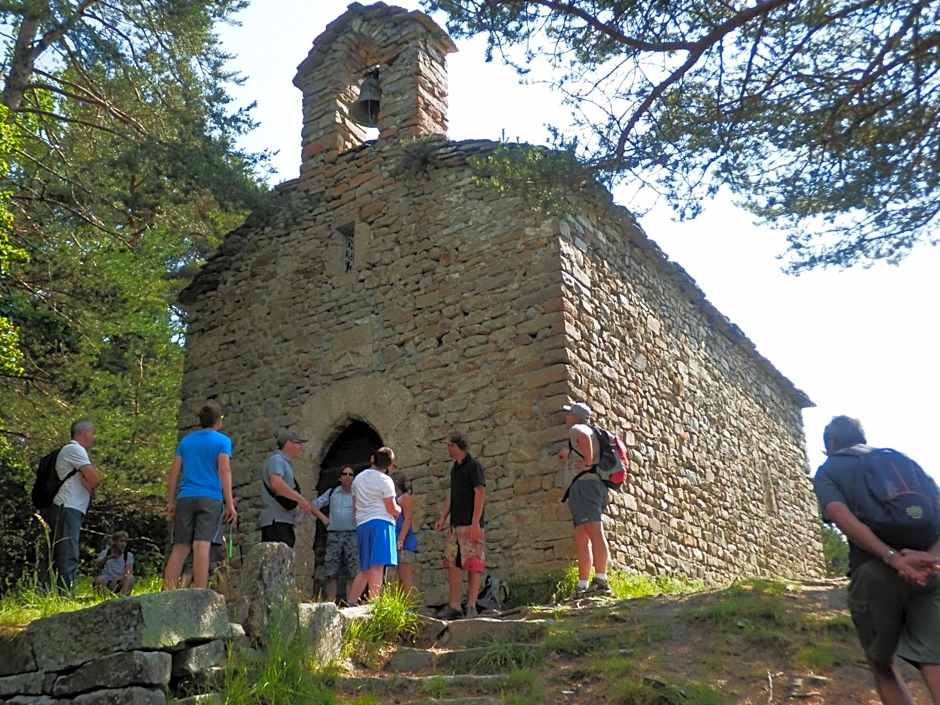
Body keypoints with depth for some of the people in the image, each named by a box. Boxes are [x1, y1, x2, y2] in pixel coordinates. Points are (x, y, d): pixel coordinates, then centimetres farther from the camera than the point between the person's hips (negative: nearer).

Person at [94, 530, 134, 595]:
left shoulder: (128, 555, 10)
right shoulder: (105, 553, 12)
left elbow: (128, 572, -5)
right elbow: (97, 565, -5)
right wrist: (107, 558, -23)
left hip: (119, 584, 0)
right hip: (105, 583, 0)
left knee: (130, 578, -29)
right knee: (99, 579, -30)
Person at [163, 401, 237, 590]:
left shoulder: (186, 441, 17)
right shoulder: (222, 441, 3)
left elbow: (173, 472, 13)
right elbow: (224, 470, -7)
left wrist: (171, 502, 16)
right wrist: (230, 503, -9)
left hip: (185, 498, 4)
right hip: (210, 498, -4)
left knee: (180, 547, 7)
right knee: (202, 545, -11)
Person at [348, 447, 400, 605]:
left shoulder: (358, 478, 15)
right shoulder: (385, 480, -6)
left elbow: (354, 508, 19)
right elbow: (393, 510, -5)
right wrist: (399, 509, 15)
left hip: (362, 524, 7)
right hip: (381, 523, -7)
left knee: (364, 570, 13)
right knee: (377, 567, -12)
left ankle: (350, 604, 8)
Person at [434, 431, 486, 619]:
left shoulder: (473, 465, -7)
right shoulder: (455, 468, 18)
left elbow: (480, 493, -14)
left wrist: (475, 523, -19)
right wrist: (442, 517, 14)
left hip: (470, 524, -9)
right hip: (455, 524, 9)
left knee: (473, 565, -5)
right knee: (452, 563, 7)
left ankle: (471, 607, -2)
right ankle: (453, 606, 12)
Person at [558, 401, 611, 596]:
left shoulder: (576, 429, 1)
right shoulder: (594, 433, 28)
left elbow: (584, 437, -24)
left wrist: (588, 463, -18)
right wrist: (570, 456, 42)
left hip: (584, 483, -10)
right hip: (596, 484, 10)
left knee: (595, 533, -18)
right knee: (582, 539, 7)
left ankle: (601, 581, -26)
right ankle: (582, 586, 5)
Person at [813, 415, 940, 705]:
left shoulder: (827, 472, 12)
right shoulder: (902, 459, 23)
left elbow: (844, 518, -10)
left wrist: (893, 558, -18)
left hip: (874, 574, -3)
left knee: (881, 665, 18)